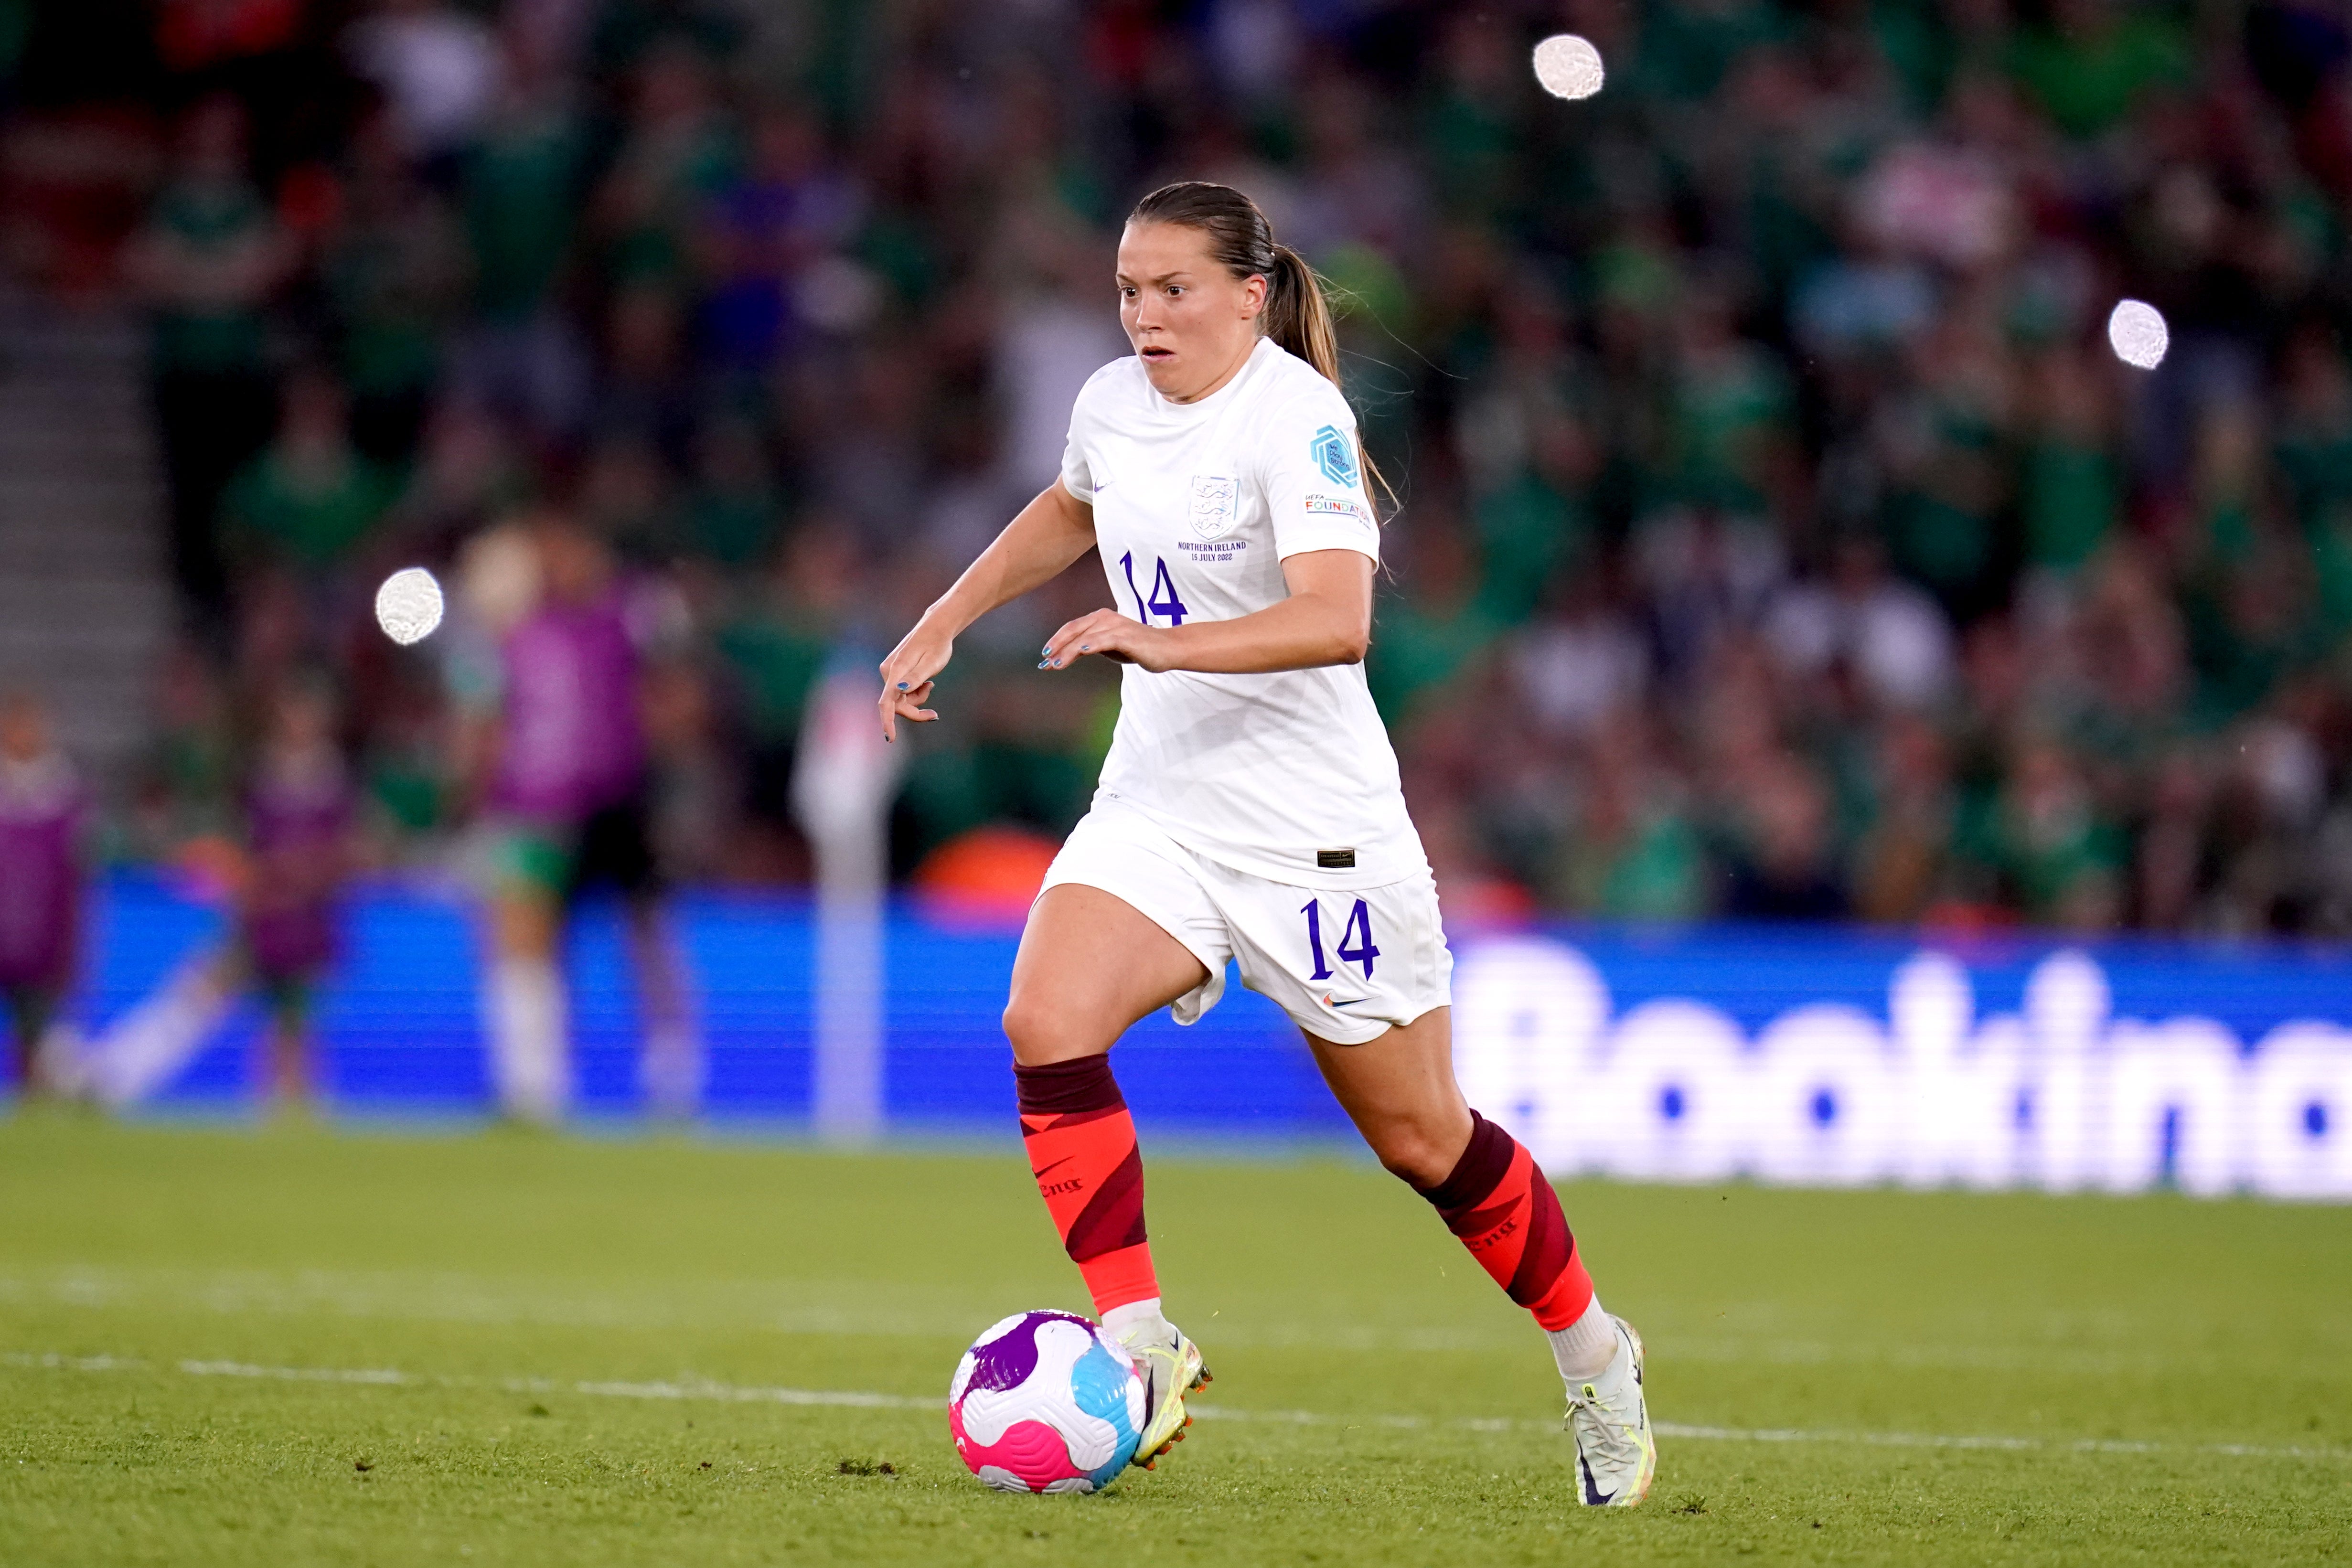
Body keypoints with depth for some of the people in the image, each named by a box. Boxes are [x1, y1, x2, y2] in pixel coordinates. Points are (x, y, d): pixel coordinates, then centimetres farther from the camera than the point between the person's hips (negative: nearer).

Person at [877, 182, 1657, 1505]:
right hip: (1159, 806, 6)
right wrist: (941, 628, 24)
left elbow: (1336, 618, -34)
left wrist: (1160, 641, -44)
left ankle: (1596, 1360, 29)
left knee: (1422, 1139, 5)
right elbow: (1069, 511, 28)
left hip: (1313, 828, -6)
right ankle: (1143, 1353, -16)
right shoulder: (1114, 403, 3)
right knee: (1048, 1024, -22)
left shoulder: (1296, 417, -19)